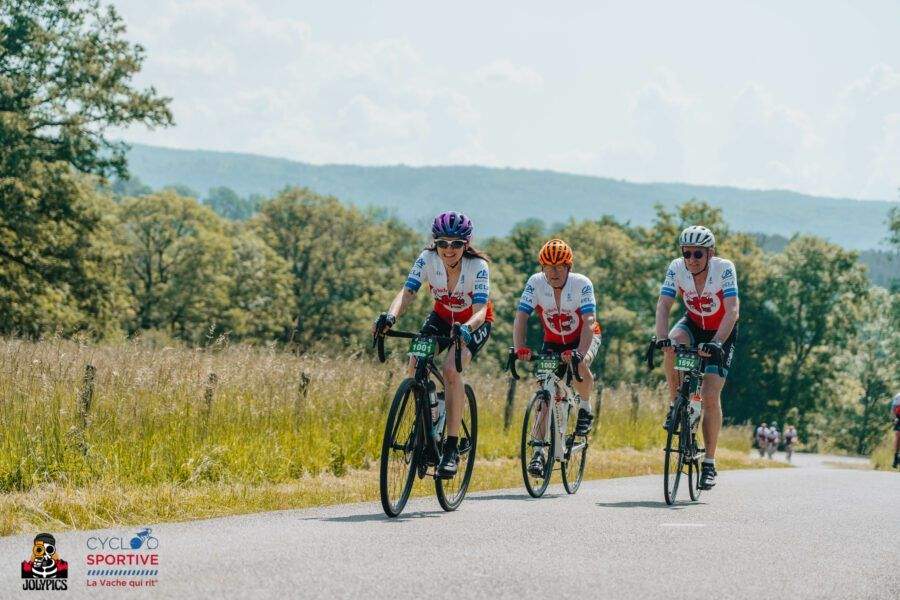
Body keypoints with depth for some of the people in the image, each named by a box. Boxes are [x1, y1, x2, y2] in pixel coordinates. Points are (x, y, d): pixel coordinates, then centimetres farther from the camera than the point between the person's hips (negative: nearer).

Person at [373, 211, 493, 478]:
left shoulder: (478, 266, -29)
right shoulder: (427, 260, -21)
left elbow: (481, 310, -37)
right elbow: (407, 292, -31)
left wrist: (466, 329, -59)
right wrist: (390, 316, -52)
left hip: (474, 323, -4)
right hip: (442, 316, 4)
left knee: (451, 369, -30)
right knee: (415, 364, -22)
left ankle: (451, 448, -25)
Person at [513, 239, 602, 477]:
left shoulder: (582, 284, -26)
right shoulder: (536, 283, -20)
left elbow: (589, 323, -35)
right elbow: (520, 318, -26)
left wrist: (579, 353, -51)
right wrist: (519, 348, -43)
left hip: (584, 337, -2)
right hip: (553, 341, 2)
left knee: (580, 366, -34)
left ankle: (585, 407, -6)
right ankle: (539, 452, -7)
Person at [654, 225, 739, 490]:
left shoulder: (724, 268, -28)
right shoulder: (676, 268, -20)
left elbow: (732, 311, -36)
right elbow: (663, 305, -27)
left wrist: (716, 342, -50)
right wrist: (661, 337, -45)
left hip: (721, 332, -3)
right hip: (693, 324, 3)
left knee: (710, 396, -14)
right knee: (672, 346, -34)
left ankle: (709, 463, -4)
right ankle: (676, 406, -13)